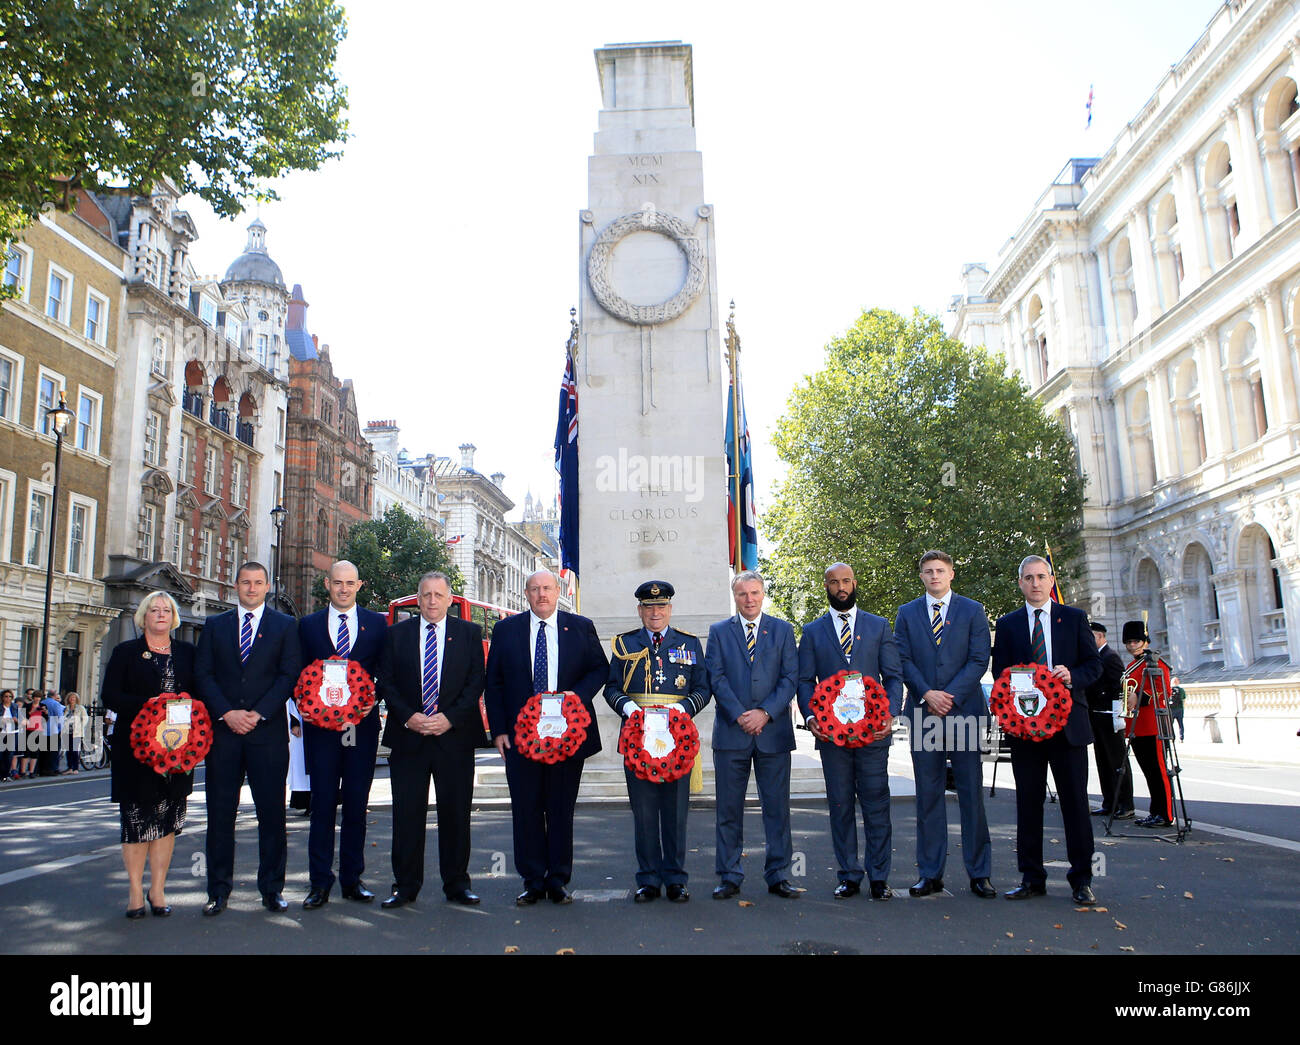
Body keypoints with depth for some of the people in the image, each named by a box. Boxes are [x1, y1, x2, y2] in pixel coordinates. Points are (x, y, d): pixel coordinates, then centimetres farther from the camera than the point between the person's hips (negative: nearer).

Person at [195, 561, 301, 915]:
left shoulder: (285, 625, 7)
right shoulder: (215, 626, 12)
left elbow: (289, 674, -1)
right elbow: (203, 674, 5)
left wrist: (258, 714, -11)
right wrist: (227, 713, -9)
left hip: (268, 730, -2)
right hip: (223, 729, 2)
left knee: (271, 812, 2)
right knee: (220, 811, 6)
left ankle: (272, 889, 12)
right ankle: (219, 890, 16)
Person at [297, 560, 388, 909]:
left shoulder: (376, 623, 7)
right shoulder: (308, 625, 9)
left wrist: (372, 698, -10)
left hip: (362, 726, 0)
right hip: (321, 726, 0)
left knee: (357, 805, 7)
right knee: (322, 805, 2)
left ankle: (353, 879, 17)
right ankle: (320, 883, 11)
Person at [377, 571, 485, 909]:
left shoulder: (469, 633, 5)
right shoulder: (397, 634, 8)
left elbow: (476, 682, 0)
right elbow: (386, 682, 5)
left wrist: (449, 718, -11)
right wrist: (407, 717, -9)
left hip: (455, 736, -1)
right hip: (408, 736, 1)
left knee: (455, 813, 5)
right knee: (407, 814, 4)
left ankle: (457, 883, 17)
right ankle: (406, 885, 16)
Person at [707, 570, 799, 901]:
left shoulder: (782, 630, 8)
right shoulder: (718, 632, 8)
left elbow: (790, 677, 1)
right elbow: (716, 678, 0)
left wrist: (765, 712, -12)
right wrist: (739, 715, -12)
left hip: (773, 731, 0)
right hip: (731, 733, 0)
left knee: (777, 807, 5)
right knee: (729, 808, 5)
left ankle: (778, 876, 16)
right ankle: (729, 877, 15)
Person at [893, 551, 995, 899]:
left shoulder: (972, 611, 7)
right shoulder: (906, 613, 11)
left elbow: (979, 659, -1)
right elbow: (903, 660, 4)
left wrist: (950, 696, -11)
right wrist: (927, 694, -10)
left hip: (964, 710, -1)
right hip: (923, 712, 1)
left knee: (971, 792, 2)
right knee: (927, 794, 5)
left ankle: (979, 873, 11)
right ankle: (930, 873, 11)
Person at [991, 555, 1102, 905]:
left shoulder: (1074, 618, 8)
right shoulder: (1007, 624, 9)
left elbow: (1094, 664, 6)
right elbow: (999, 672, 8)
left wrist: (1072, 676, -14)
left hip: (1068, 722, -1)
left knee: (1075, 800, 2)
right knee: (1028, 801, 5)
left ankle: (1081, 880, 13)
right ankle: (1032, 877, 14)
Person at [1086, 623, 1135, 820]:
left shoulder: (1111, 657, -11)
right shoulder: (1094, 657, 17)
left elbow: (1119, 687, -17)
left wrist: (1117, 716, -20)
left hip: (1108, 717, -9)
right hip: (1096, 718, 9)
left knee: (1118, 761, -3)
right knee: (1103, 762, 12)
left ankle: (1126, 805, 3)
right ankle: (1109, 804, 17)